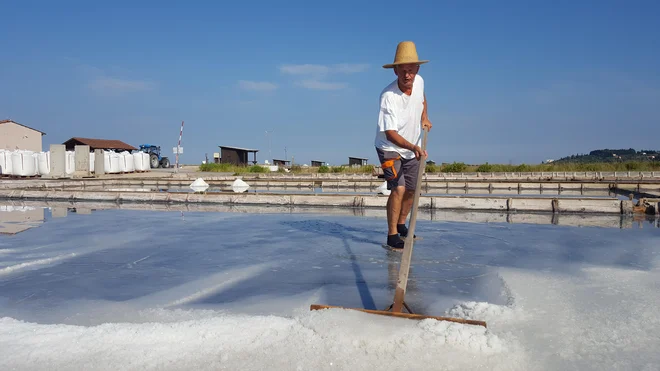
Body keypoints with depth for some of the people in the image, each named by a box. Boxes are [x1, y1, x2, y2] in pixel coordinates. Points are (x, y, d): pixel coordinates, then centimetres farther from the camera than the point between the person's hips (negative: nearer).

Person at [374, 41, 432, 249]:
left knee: (411, 189, 14)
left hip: (413, 148, 7)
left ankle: (401, 225, 36)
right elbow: (390, 133, -35)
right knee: (398, 189, -21)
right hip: (390, 148, -7)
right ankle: (392, 235, -8)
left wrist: (424, 117, 3)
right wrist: (413, 147, -48)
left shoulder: (419, 81, -10)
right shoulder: (388, 97, -30)